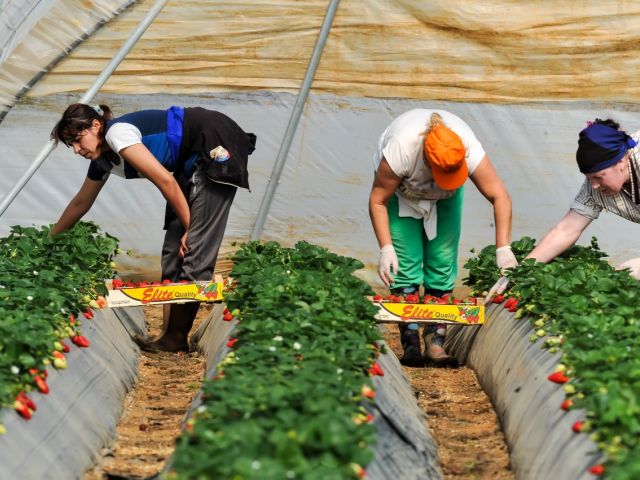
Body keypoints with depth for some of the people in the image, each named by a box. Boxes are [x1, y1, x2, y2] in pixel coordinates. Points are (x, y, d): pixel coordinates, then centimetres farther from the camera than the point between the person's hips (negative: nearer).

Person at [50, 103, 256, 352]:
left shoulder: (117, 133, -18)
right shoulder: (103, 159, 10)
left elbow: (165, 180, -20)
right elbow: (80, 203, 26)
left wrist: (190, 227, -12)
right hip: (192, 162, 10)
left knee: (195, 248, -12)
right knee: (174, 249, 3)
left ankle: (176, 338, -10)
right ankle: (170, 336, 2)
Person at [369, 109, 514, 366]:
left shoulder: (470, 151, -37)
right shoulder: (400, 149, -41)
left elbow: (500, 197, -32)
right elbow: (378, 201, -28)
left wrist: (503, 249, -37)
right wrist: (386, 249, -34)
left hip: (445, 199, 2)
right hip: (400, 189, -2)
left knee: (443, 262, -7)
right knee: (406, 263, -13)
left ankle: (436, 342, -4)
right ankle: (410, 344, -11)